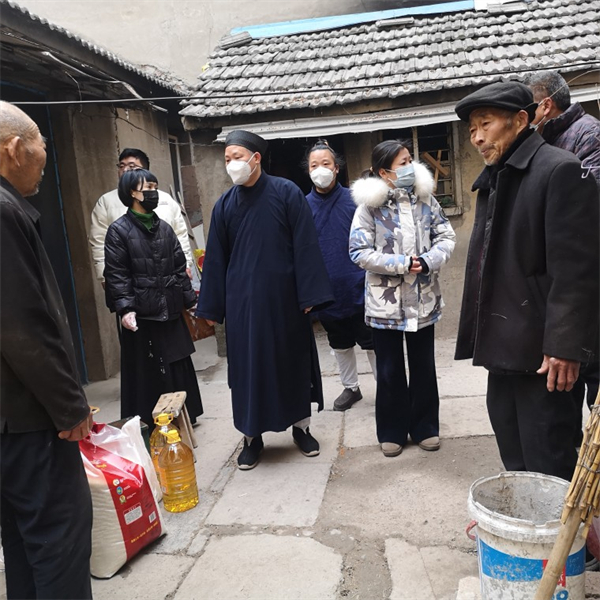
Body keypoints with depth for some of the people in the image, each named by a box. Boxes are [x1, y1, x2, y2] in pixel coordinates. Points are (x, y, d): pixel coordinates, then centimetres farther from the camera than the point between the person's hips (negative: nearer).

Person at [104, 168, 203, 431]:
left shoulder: (164, 228, 12)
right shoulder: (119, 230, -4)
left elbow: (180, 267, 15)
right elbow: (116, 274, -9)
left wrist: (190, 300, 12)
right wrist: (124, 308, -19)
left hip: (171, 311, 5)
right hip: (142, 313, -5)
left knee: (179, 367, 12)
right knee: (149, 371, 3)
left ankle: (185, 417, 27)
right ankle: (156, 425, 15)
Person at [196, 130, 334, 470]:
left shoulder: (287, 193, -5)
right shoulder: (225, 205, 4)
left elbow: (306, 246, -7)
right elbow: (216, 258, 7)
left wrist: (309, 294, -12)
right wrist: (212, 307, 6)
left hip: (284, 297, -2)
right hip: (243, 300, 2)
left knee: (293, 361, 10)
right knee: (248, 366, 7)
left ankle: (301, 426, 28)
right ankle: (252, 436, 21)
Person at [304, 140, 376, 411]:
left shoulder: (354, 200, -8)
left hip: (358, 289, -2)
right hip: (326, 294, 3)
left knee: (372, 343, 10)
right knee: (340, 345, 19)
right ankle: (351, 387, 39)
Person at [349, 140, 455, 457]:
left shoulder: (425, 198, 3)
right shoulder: (369, 206, -8)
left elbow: (446, 236, 3)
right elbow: (360, 252, -13)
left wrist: (429, 261, -16)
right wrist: (401, 263, -17)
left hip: (423, 298, 3)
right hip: (386, 301, -3)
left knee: (424, 366, 13)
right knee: (390, 370, 9)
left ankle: (425, 427, 30)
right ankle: (392, 432, 26)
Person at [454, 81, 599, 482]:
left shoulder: (560, 169, -10)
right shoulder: (494, 180, 16)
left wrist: (565, 346, -19)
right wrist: (484, 339, 15)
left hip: (540, 351, -8)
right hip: (503, 347, 8)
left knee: (547, 466, 2)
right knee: (516, 464, 18)